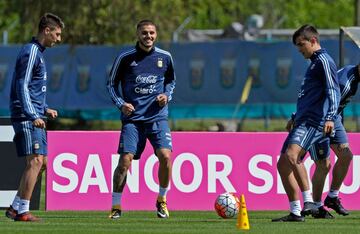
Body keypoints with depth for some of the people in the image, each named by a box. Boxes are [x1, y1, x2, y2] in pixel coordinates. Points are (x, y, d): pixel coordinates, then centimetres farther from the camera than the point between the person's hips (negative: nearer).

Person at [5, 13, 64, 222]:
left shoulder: (37, 53, 20)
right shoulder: (31, 52, -11)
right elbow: (22, 87, -19)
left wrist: (45, 110, 23)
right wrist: (33, 116, -25)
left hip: (35, 119, 10)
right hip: (27, 118, -10)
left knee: (41, 163, 9)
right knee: (35, 161, -14)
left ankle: (15, 208, 13)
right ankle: (23, 211, -14)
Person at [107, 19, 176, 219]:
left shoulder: (165, 57, 6)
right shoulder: (125, 58, -1)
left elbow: (171, 80, 22)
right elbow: (112, 84, 8)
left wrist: (166, 95, 3)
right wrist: (121, 104, -7)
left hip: (157, 116, 1)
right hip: (132, 117, -1)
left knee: (165, 155, -17)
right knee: (125, 160, -11)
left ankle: (162, 200, 5)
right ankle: (116, 206, 3)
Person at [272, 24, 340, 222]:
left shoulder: (323, 60, -6)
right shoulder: (313, 63, 24)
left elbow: (333, 91, -17)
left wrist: (330, 117, -29)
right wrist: (295, 117, 39)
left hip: (314, 122, -11)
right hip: (303, 122, 11)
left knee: (291, 155, -31)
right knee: (282, 164, 8)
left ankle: (308, 202, -33)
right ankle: (295, 212, 10)